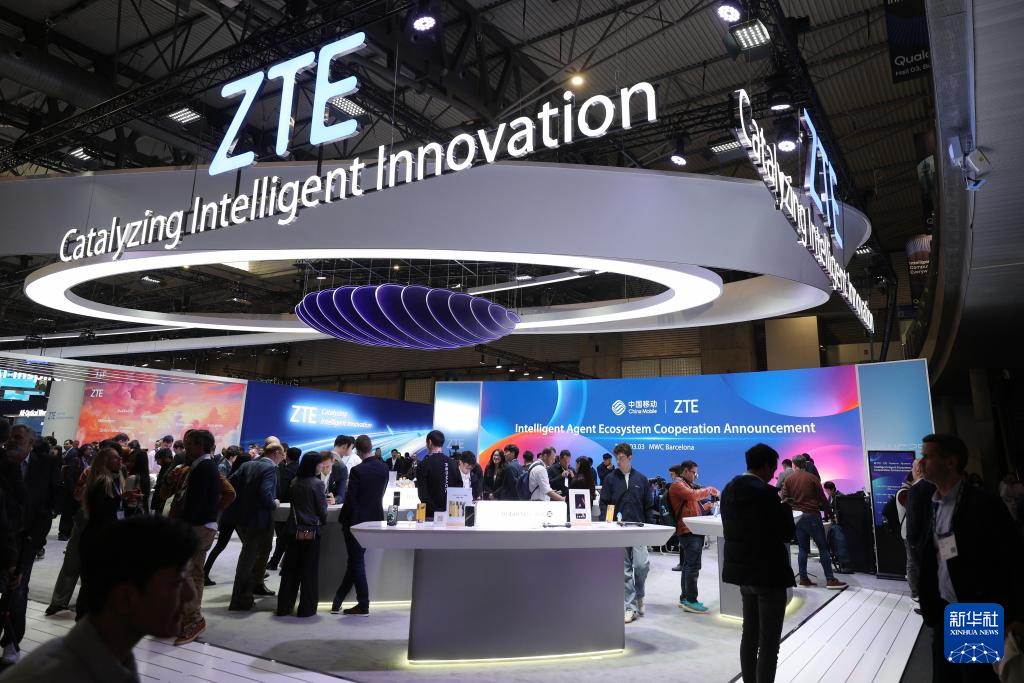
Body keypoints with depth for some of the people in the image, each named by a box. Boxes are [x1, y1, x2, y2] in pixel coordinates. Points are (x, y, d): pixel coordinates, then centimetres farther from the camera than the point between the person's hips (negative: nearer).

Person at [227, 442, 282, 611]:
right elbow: (265, 493, -27)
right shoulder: (270, 468, -15)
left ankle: (256, 585, 40)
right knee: (248, 558, 0)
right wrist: (274, 504, -8)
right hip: (257, 519, -8)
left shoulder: (248, 465, 8)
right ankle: (240, 601, 7)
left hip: (241, 517, 8)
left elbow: (229, 482, 4)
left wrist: (242, 500, 13)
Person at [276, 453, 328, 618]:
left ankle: (284, 607, 19)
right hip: (311, 531, -5)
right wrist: (323, 521, 11)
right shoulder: (317, 483, -13)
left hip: (294, 531, 5)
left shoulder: (294, 482, 3)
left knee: (290, 569, 13)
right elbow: (322, 510, -9)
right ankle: (306, 608, 10)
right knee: (309, 571, 5)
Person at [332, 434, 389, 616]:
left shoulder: (357, 470, -20)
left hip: (356, 520, -6)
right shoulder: (384, 468, -1)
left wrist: (343, 520, -3)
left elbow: (350, 499, -16)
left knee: (357, 562, 5)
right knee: (355, 560, 16)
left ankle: (363, 605, 11)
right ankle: (337, 601, 26)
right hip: (375, 519, 6)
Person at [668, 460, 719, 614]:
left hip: (692, 531, 11)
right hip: (688, 531, -10)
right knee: (693, 566, -11)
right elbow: (693, 495, -25)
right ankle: (690, 601, -9)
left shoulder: (686, 485, 25)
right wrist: (709, 490, -11)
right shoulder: (677, 485, -8)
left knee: (688, 565, 13)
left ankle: (685, 598, 19)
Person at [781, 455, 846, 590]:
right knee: (823, 547, 2)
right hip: (812, 515, -3)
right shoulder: (812, 478, -4)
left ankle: (803, 579, 8)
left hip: (796, 516, 3)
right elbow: (822, 498, -2)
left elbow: (784, 499, -1)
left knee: (803, 548, 9)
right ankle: (830, 580, 1)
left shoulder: (788, 480, 3)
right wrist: (829, 512, 8)